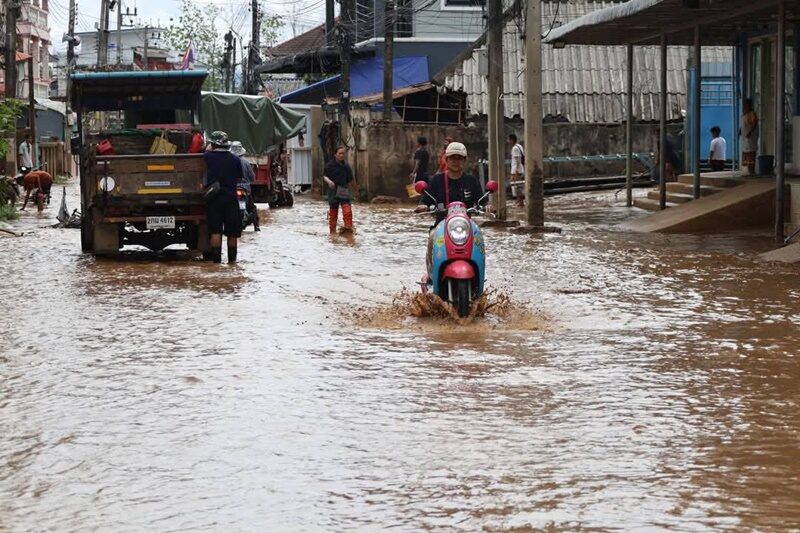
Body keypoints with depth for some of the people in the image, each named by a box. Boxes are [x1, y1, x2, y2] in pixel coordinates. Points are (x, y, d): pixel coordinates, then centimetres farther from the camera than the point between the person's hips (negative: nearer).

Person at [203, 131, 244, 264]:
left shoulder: (208, 157, -5)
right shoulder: (235, 160, -2)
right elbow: (239, 178, 7)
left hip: (214, 198, -1)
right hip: (231, 198, 1)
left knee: (215, 231, 0)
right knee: (232, 232, 8)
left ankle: (216, 258, -7)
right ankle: (232, 258, 12)